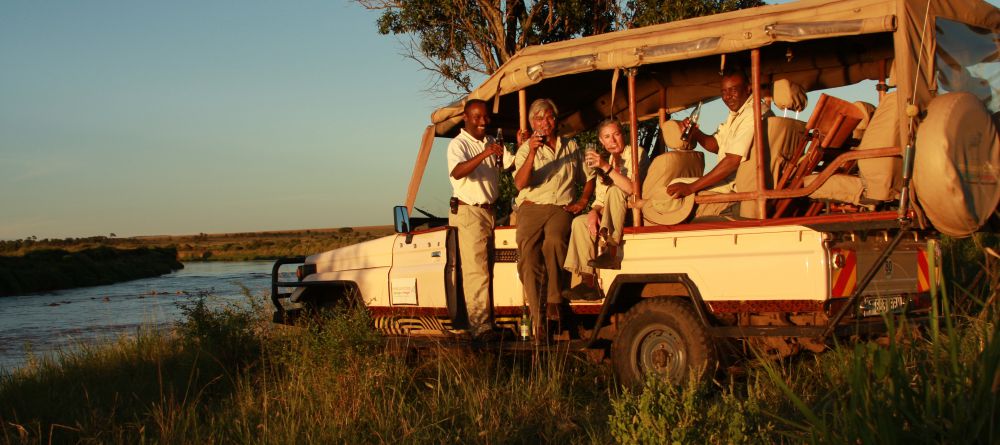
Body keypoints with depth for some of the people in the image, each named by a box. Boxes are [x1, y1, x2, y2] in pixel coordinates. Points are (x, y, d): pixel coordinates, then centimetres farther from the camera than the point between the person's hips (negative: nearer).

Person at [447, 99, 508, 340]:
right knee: (476, 270, -12)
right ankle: (480, 327, -14)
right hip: (468, 212, -7)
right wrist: (484, 155, -39)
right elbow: (457, 172, -26)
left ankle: (490, 321, 13)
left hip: (491, 211, 7)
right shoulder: (458, 144, -7)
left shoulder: (492, 143, 16)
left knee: (488, 268, 8)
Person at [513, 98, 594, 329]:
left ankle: (554, 302, -31)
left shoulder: (571, 147, 19)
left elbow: (588, 178, 27)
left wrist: (582, 201, 9)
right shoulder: (526, 149, 12)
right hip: (532, 207, 0)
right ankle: (538, 320, -23)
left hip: (561, 208, 0)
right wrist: (532, 153, -18)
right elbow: (520, 183, -6)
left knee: (554, 241, -34)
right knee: (528, 254, -23)